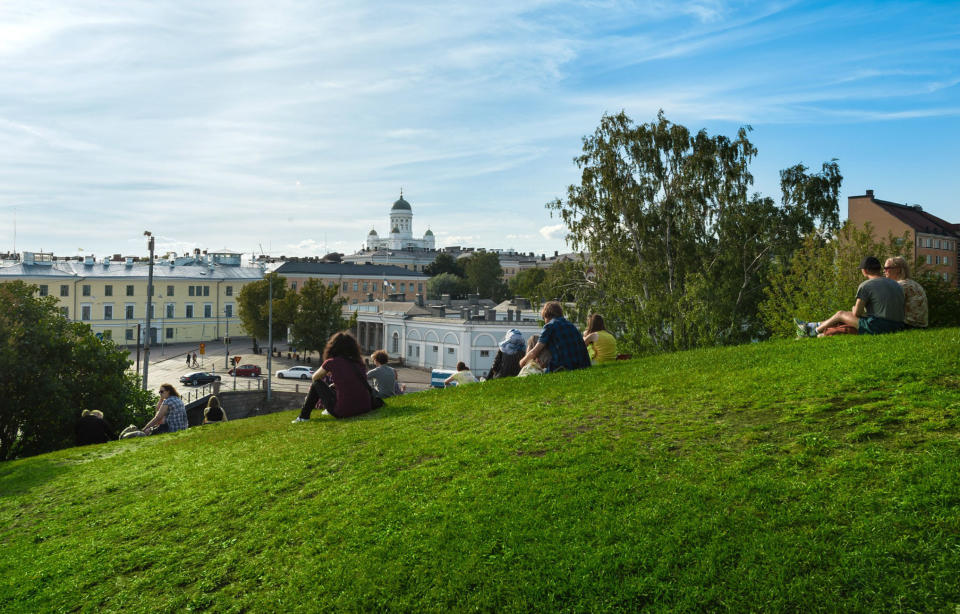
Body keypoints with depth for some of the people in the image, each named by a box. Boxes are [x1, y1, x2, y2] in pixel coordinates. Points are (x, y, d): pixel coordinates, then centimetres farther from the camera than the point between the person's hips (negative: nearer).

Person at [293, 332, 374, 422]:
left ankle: (303, 417, 25)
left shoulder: (332, 362, -3)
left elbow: (315, 377, 16)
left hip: (343, 412, -5)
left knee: (316, 383, 16)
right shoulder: (358, 362, 9)